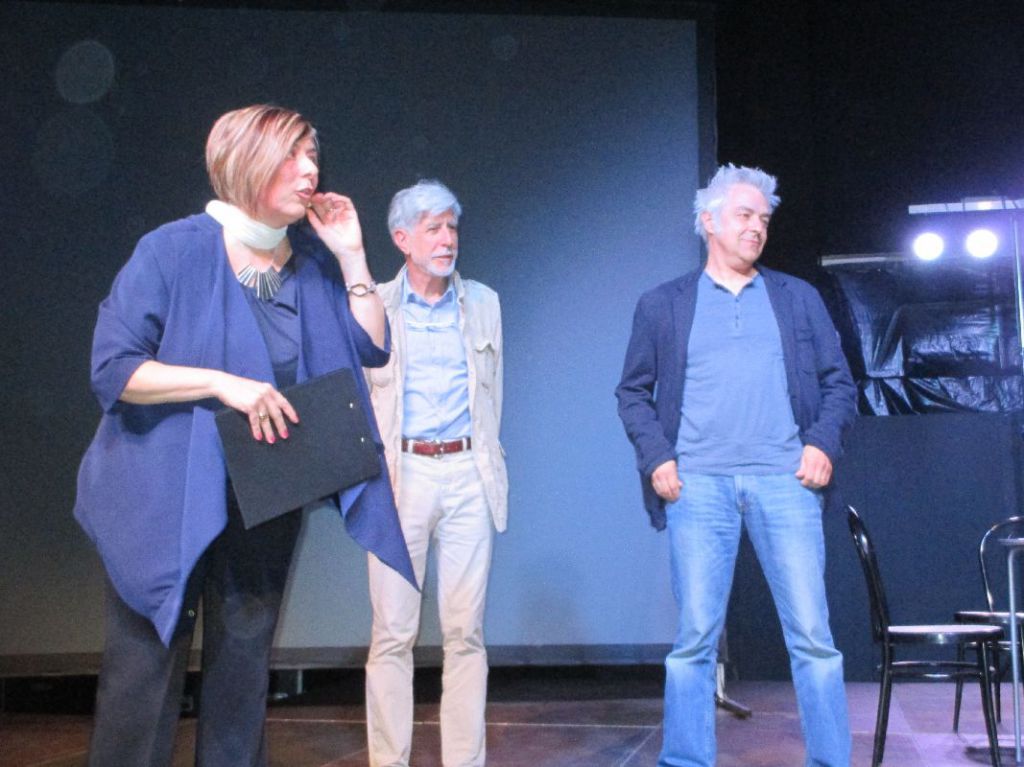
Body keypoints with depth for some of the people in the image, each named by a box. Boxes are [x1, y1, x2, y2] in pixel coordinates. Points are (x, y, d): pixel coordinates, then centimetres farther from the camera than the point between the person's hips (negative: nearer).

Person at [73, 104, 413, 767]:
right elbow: (112, 368, -15)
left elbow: (373, 349, 4)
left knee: (245, 660, 14)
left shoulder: (312, 261, 4)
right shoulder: (175, 251, -12)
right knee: (147, 664, 2)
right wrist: (223, 382, -25)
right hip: (167, 500, -5)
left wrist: (351, 256, -5)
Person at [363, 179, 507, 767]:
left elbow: (492, 392, 16)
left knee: (466, 632, 4)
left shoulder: (483, 303, 13)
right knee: (393, 634, 0)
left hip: (469, 477, 2)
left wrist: (485, 465, 9)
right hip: (400, 476, -2)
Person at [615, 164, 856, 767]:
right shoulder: (663, 305, 13)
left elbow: (839, 382, 15)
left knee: (812, 636, 0)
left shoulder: (799, 298, 17)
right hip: (698, 483, -1)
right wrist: (655, 458, -2)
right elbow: (634, 391, 13)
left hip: (785, 480, 1)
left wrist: (824, 443, -2)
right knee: (695, 638, -1)